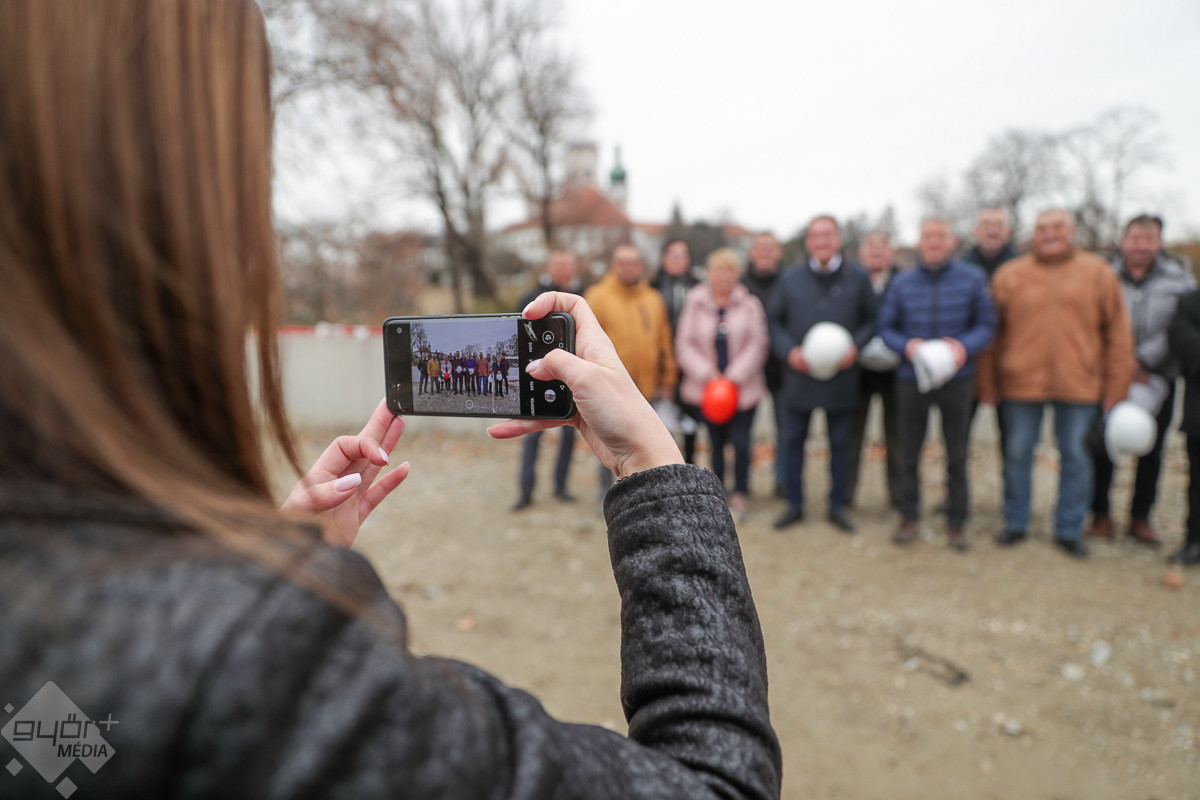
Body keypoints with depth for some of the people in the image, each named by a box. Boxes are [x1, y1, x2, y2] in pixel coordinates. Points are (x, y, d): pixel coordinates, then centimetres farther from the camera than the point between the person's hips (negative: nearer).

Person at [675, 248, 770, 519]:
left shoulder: (749, 304, 1)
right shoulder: (694, 304, 2)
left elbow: (757, 344, -2)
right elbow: (685, 345, 0)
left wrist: (735, 376, -11)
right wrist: (706, 374, -12)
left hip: (742, 389, -1)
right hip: (707, 388, 1)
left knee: (741, 443, -7)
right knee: (716, 444, 9)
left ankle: (739, 495, 10)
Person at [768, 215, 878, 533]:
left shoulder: (858, 277, 1)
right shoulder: (789, 280, 2)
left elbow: (872, 320, 6)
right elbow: (774, 322, 6)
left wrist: (855, 346, -11)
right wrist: (789, 350, -10)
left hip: (841, 375, 0)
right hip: (799, 375, 0)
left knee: (840, 443, 9)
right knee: (794, 440, 8)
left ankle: (837, 506, 24)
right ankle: (795, 505, 22)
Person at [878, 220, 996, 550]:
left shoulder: (972, 279, -2)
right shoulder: (902, 284, 1)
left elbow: (986, 325, 0)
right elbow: (886, 328, 4)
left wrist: (965, 346, -19)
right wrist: (907, 345, -16)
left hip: (956, 379, -1)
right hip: (911, 380, 1)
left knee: (956, 454, 9)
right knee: (908, 452, 10)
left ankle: (957, 520, 24)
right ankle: (909, 515, 25)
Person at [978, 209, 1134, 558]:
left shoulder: (1098, 274, 4)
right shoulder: (1009, 275, 2)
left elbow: (1118, 333, 5)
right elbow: (991, 334, 4)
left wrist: (1116, 387, 1)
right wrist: (988, 385, 2)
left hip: (1079, 385, 0)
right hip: (1021, 384, 0)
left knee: (1075, 458, 7)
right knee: (1017, 454, 8)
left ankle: (1069, 530, 22)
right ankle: (1015, 524, 24)